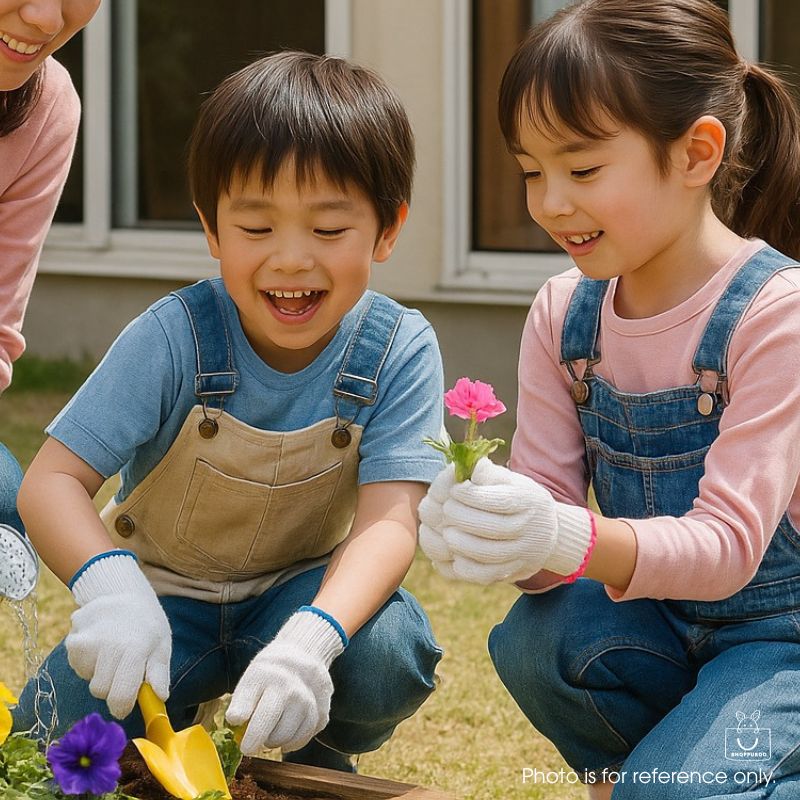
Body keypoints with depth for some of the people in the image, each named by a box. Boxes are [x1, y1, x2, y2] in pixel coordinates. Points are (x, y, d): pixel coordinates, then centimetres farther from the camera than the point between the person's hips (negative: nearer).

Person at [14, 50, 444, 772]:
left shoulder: (400, 352, -18)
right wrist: (107, 581, -47)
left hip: (302, 590, 1)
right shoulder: (174, 338, -21)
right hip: (164, 593, 0)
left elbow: (388, 519, -26)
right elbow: (52, 481, -23)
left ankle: (315, 762, 3)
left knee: (387, 657, -32)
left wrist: (311, 639, -48)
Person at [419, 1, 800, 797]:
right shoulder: (564, 312, -3)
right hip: (658, 622, 5)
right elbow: (545, 505, -6)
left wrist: (571, 539, -46)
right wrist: (496, 527, -32)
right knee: (537, 640, -25)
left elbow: (729, 543, -27)